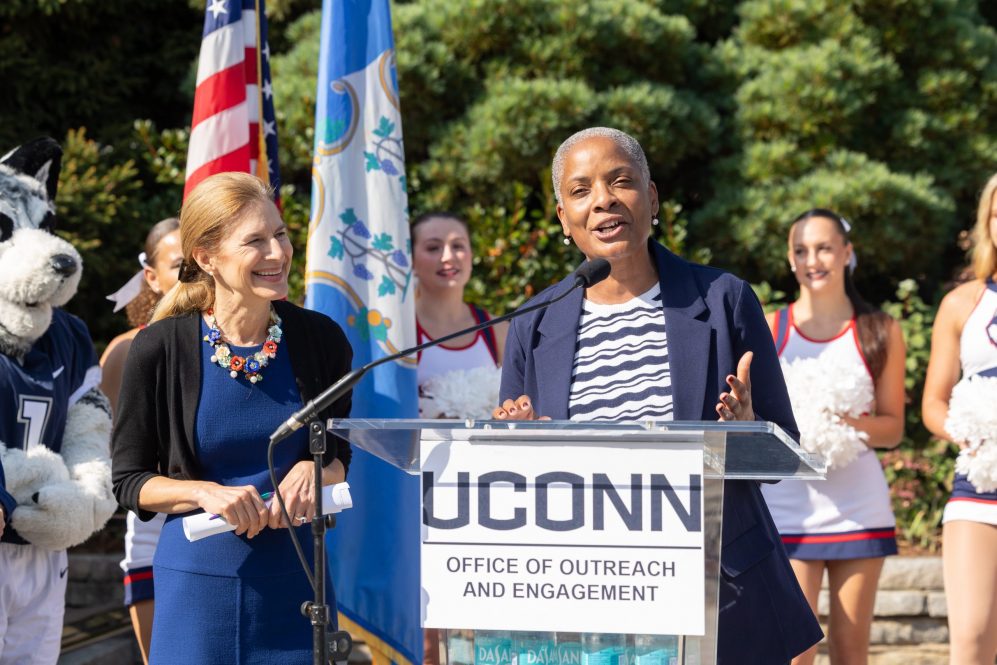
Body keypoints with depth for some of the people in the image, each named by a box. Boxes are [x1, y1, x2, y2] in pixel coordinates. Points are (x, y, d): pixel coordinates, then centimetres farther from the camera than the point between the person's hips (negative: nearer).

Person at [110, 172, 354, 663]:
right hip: (200, 579, -2)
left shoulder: (319, 339, -1)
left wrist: (313, 471, -10)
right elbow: (129, 480, -1)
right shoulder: (160, 349, -7)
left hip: (294, 574, 2)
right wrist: (206, 493, -18)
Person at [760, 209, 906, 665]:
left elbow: (892, 428, 9)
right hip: (787, 509, -1)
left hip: (859, 507, 1)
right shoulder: (768, 330, 7)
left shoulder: (881, 333, 8)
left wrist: (850, 424, -12)